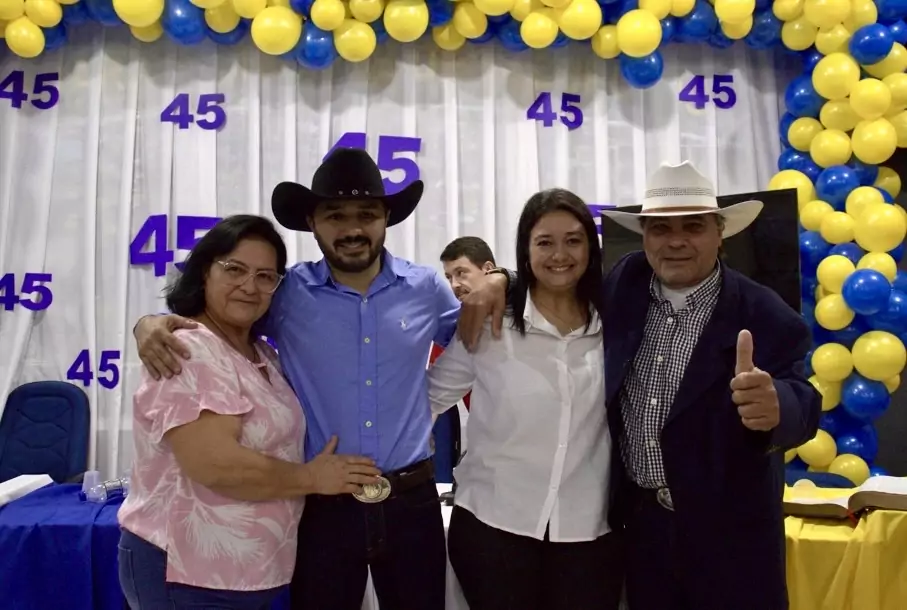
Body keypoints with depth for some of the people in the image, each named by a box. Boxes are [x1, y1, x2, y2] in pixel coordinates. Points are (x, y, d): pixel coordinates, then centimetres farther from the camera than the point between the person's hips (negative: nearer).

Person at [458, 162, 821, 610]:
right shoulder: (625, 283, -2)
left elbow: (803, 408, -21)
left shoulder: (765, 317, -12)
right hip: (640, 520, 3)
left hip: (728, 532, -3)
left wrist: (775, 407, -44)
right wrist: (500, 281, -6)